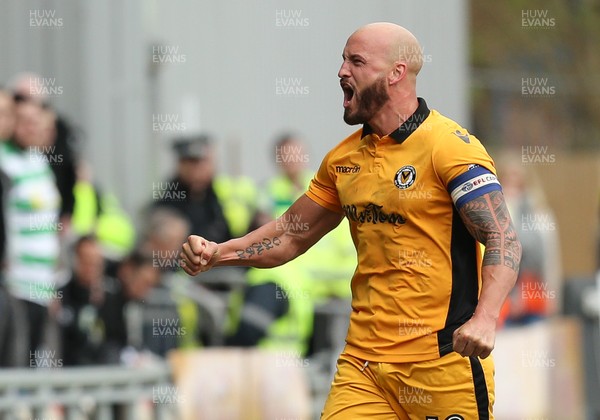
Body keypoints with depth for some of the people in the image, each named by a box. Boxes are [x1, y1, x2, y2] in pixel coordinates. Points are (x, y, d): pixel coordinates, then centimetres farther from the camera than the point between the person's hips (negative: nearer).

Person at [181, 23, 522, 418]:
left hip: (444, 360, -5)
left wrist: (485, 319, -30)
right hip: (363, 363, 5)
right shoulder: (343, 158, 13)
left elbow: (504, 241, -14)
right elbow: (293, 236, 23)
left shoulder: (450, 145, -9)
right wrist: (218, 253, 8)